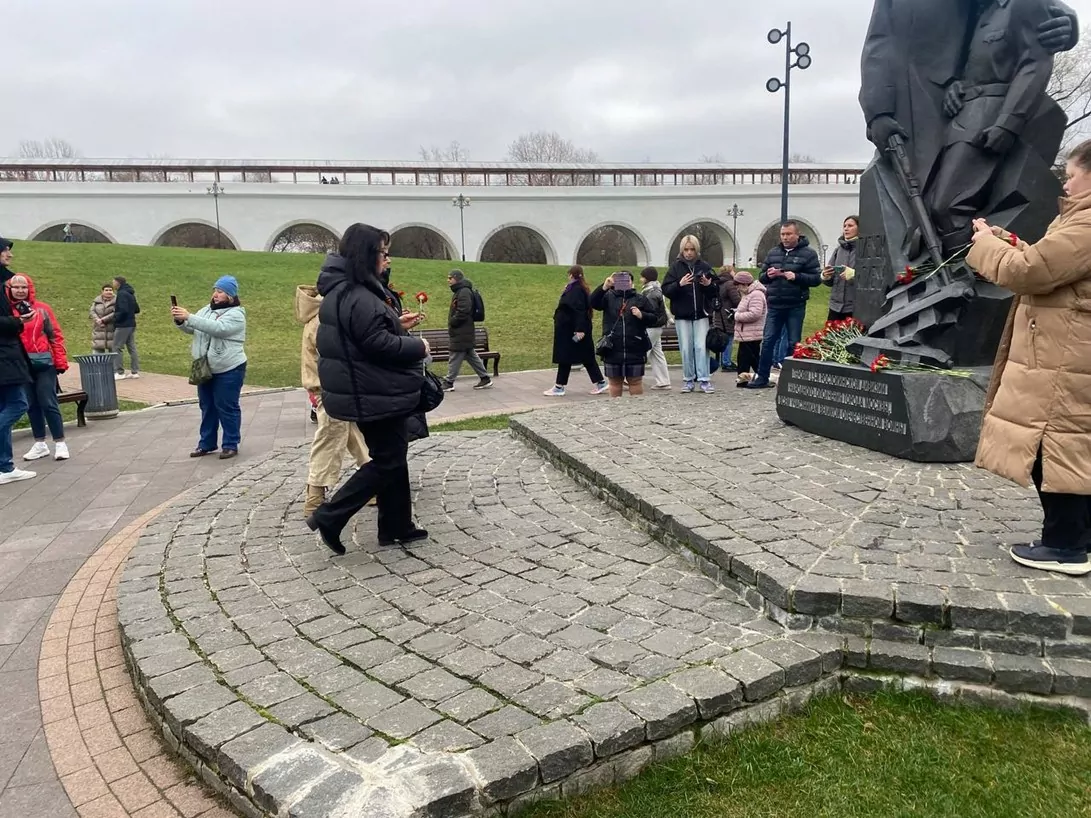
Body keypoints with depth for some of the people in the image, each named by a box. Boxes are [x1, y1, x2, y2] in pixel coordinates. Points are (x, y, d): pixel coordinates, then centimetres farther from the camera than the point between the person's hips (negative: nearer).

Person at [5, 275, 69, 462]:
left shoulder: (42, 308, 1)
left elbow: (56, 335, 1)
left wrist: (60, 361, -3)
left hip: (43, 362, -2)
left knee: (48, 403, -2)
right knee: (31, 405, 10)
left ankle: (60, 443, 6)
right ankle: (40, 444, 20)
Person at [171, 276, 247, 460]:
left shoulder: (236, 314, -12)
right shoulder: (207, 309, 12)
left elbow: (217, 328, -28)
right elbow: (191, 329, 10)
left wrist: (189, 317, -31)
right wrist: (180, 320, -13)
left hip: (229, 370, -8)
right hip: (206, 369, 8)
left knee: (227, 408, -1)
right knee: (207, 407, 14)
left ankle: (231, 445, 9)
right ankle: (207, 443, 24)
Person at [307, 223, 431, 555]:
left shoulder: (342, 291, 11)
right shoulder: (358, 298, -22)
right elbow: (380, 345, -26)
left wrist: (396, 323, 11)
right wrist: (418, 347, -12)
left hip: (372, 392, 11)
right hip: (376, 396, -11)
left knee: (392, 457, 16)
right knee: (386, 461, -1)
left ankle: (396, 527, 25)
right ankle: (328, 518, 4)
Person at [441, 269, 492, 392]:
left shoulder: (464, 292, -15)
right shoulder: (460, 291, 17)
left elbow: (463, 312, -23)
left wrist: (451, 322, -12)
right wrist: (451, 323, 10)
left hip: (462, 332, -10)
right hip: (462, 332, 10)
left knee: (455, 357, -4)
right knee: (471, 355, 13)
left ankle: (448, 382, 2)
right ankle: (485, 378, 17)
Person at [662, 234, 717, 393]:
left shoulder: (704, 266, 5)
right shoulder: (676, 267, 2)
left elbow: (715, 292, 7)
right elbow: (665, 290, -4)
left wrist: (709, 285, -14)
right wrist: (679, 284, -20)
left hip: (701, 314, 0)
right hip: (682, 315, 0)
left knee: (701, 347, -4)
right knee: (686, 349, 4)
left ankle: (704, 379, 0)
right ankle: (688, 380, 12)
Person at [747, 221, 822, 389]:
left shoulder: (808, 253, -2)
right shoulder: (773, 253, 12)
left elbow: (816, 278, -7)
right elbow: (761, 277, 16)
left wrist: (796, 277, -20)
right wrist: (768, 275, -7)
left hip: (795, 307, -4)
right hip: (774, 306, 4)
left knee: (793, 344, 4)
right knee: (768, 341, 5)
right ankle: (762, 378, 12)